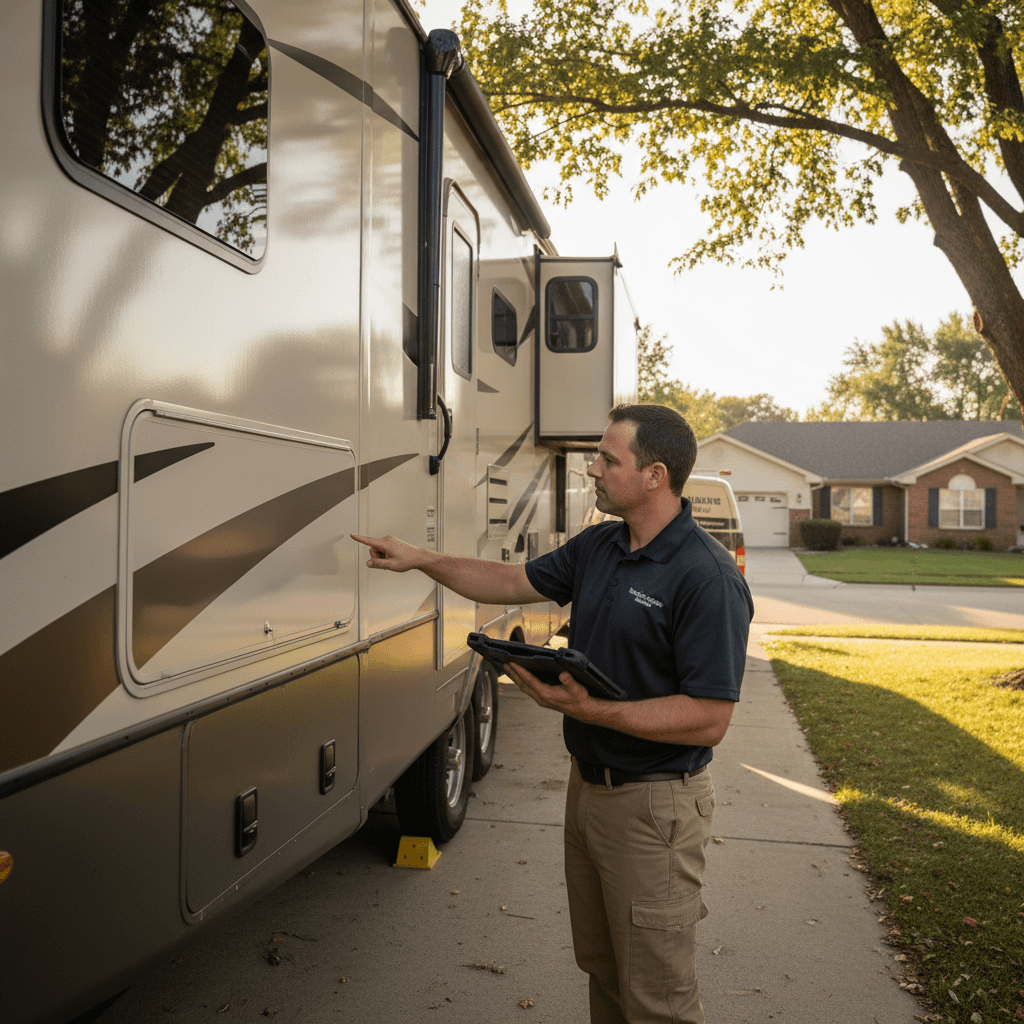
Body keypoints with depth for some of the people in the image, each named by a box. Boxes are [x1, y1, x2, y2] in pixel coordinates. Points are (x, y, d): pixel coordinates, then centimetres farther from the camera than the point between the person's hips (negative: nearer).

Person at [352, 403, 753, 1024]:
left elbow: (709, 720, -24)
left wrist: (590, 710, -28)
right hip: (588, 782, 8)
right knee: (599, 963, 24)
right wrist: (421, 559, 10)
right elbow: (516, 582, 16)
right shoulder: (597, 546, 4)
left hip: (652, 804, -8)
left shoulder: (707, 577, -23)